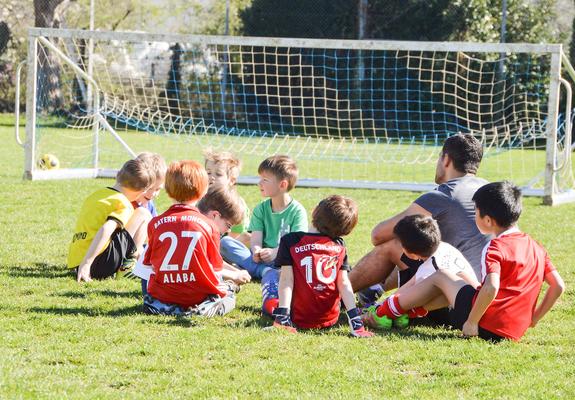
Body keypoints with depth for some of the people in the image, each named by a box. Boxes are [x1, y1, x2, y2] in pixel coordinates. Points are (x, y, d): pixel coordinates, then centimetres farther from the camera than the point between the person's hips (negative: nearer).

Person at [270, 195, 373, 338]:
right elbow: (344, 284, -6)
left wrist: (282, 316, -19)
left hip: (300, 319, -2)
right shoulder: (339, 245, -3)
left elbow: (286, 280, -15)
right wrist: (355, 320, -5)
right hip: (330, 320, 2)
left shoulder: (290, 241, -11)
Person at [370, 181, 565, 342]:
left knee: (440, 277, 17)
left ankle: (388, 309, 30)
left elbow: (491, 288, -29)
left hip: (485, 326, -7)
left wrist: (472, 321, -19)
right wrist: (533, 319, 16)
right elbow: (558, 286, 8)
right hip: (515, 332, 7)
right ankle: (410, 311, 41)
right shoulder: (536, 247, 9)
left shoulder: (495, 248, -13)